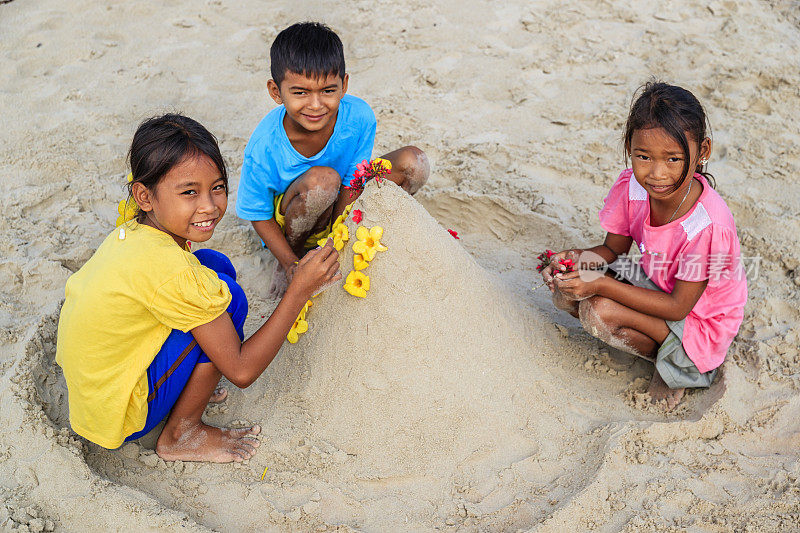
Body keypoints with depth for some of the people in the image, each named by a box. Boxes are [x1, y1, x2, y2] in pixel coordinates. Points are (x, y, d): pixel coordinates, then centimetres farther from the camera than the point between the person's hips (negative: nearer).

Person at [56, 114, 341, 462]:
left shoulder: (133, 231, -6)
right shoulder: (170, 269, -31)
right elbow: (241, 371, -23)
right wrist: (300, 289, -22)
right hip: (118, 419, -8)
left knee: (214, 265, 2)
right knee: (227, 295, -18)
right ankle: (181, 435, -4)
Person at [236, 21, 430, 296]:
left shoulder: (359, 117, -24)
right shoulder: (263, 147, -30)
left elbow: (352, 187, -16)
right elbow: (259, 215, -16)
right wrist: (291, 265, -23)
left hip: (342, 211, 3)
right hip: (288, 218, -3)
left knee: (414, 162, -16)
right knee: (323, 179, -38)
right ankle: (292, 254, -9)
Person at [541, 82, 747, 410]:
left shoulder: (708, 225, -34)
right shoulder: (632, 187, -16)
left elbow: (678, 306, -26)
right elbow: (612, 250, 0)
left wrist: (601, 284, -32)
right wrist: (577, 258, -24)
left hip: (700, 320, -7)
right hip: (655, 286, 7)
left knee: (599, 311, -28)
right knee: (566, 290, -12)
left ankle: (670, 362, 0)